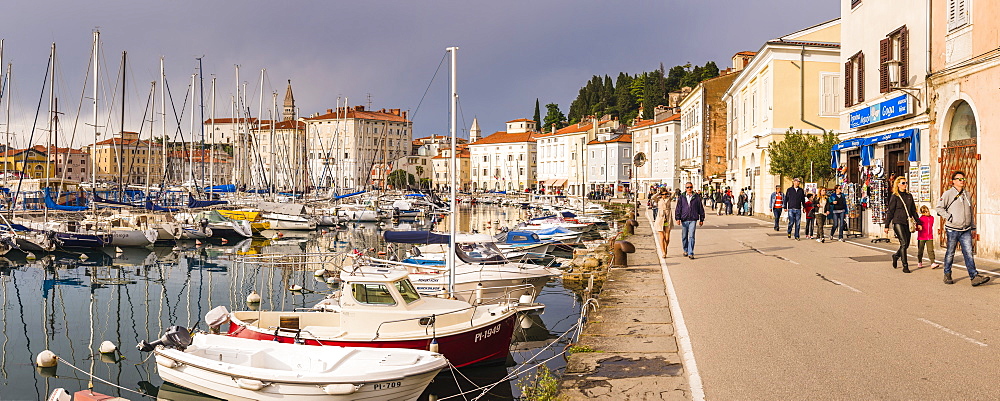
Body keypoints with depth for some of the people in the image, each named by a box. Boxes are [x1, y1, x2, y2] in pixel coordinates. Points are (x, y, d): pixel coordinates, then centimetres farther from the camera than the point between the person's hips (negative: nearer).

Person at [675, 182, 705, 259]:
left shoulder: (697, 197, 4)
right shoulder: (681, 198, 5)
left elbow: (701, 209, 10)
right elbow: (678, 208, 4)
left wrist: (701, 219, 11)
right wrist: (678, 218, -6)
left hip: (693, 220, -2)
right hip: (684, 220, 2)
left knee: (691, 236, -10)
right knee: (684, 236, 11)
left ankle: (690, 253, -10)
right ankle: (686, 250, 30)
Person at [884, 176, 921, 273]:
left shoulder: (909, 196, 14)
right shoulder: (894, 196, -1)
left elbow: (914, 211, 19)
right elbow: (890, 212, -2)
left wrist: (918, 223, 16)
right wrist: (887, 226, -4)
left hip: (907, 223, 5)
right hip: (898, 222, -5)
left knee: (906, 244, 6)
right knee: (903, 243, -13)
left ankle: (896, 256, 35)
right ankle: (905, 266, -8)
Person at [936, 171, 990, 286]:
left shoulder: (967, 194, 15)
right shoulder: (948, 194, -3)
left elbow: (971, 212, 21)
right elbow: (939, 207, -5)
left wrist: (973, 227, 20)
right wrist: (949, 217, -13)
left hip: (966, 230, 4)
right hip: (952, 229, -4)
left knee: (968, 253, -2)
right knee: (950, 253, 5)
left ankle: (974, 276, -5)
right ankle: (947, 275, 17)